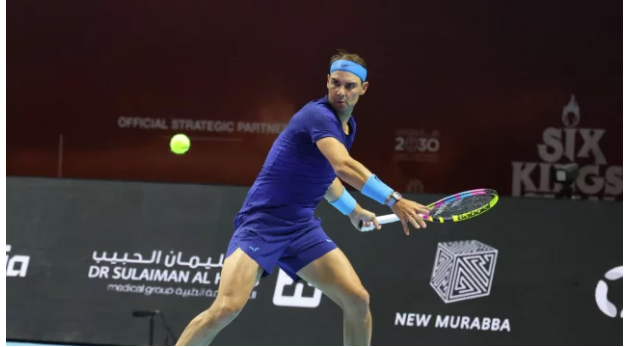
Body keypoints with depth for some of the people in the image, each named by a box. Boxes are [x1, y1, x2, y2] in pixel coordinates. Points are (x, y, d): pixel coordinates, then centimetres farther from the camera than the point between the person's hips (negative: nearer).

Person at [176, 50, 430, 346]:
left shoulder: (347, 126, 12)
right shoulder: (318, 115, -17)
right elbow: (344, 167, -35)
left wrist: (353, 211, 42)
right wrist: (393, 200, -40)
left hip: (302, 227, 9)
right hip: (262, 222, -9)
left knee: (357, 299, -2)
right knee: (227, 307, -23)